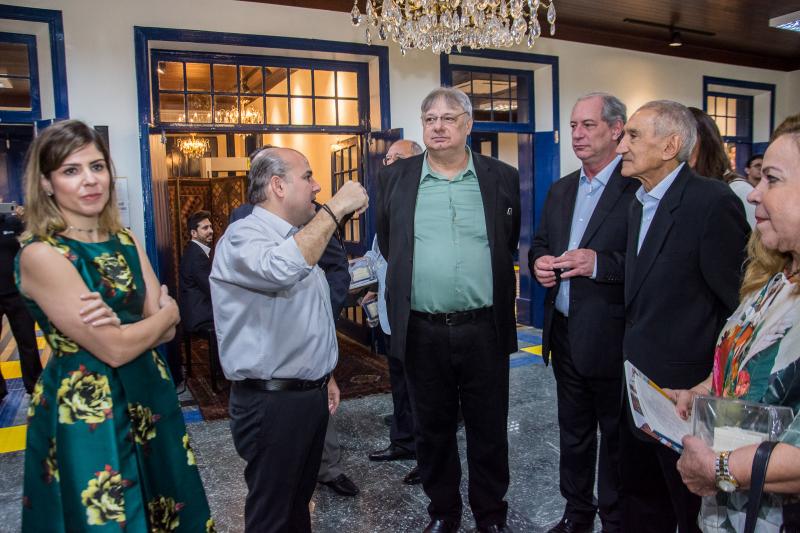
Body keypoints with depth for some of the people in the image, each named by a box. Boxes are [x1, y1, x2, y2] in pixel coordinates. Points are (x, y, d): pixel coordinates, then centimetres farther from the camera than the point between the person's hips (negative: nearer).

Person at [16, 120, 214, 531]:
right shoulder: (40, 254, -17)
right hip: (87, 413, -6)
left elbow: (167, 330, -2)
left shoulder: (125, 241, 4)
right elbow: (114, 349, -21)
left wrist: (120, 325, -21)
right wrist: (167, 312, -5)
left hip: (149, 396, 6)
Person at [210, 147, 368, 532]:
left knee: (300, 501, 21)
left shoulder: (297, 237, 14)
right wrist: (335, 208, -30)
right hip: (271, 402, -8)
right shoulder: (243, 236, -15)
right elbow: (282, 270, -39)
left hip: (311, 395, 9)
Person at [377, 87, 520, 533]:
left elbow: (510, 243, 11)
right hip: (422, 332, 1)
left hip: (485, 330, 0)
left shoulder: (502, 178, 1)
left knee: (489, 430, 14)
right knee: (433, 430, 16)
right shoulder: (395, 178, 2)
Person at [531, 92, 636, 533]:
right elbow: (539, 244, 16)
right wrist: (539, 261, -5)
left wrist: (599, 262, -28)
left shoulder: (638, 187, -12)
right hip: (564, 333, 7)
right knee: (573, 432, 20)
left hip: (611, 339, -7)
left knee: (616, 437, 11)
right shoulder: (561, 190, 12)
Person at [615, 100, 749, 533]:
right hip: (639, 386, 8)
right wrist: (635, 351, 10)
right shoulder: (639, 204, 8)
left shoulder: (713, 202, -18)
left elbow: (737, 302, -18)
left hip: (687, 392, -8)